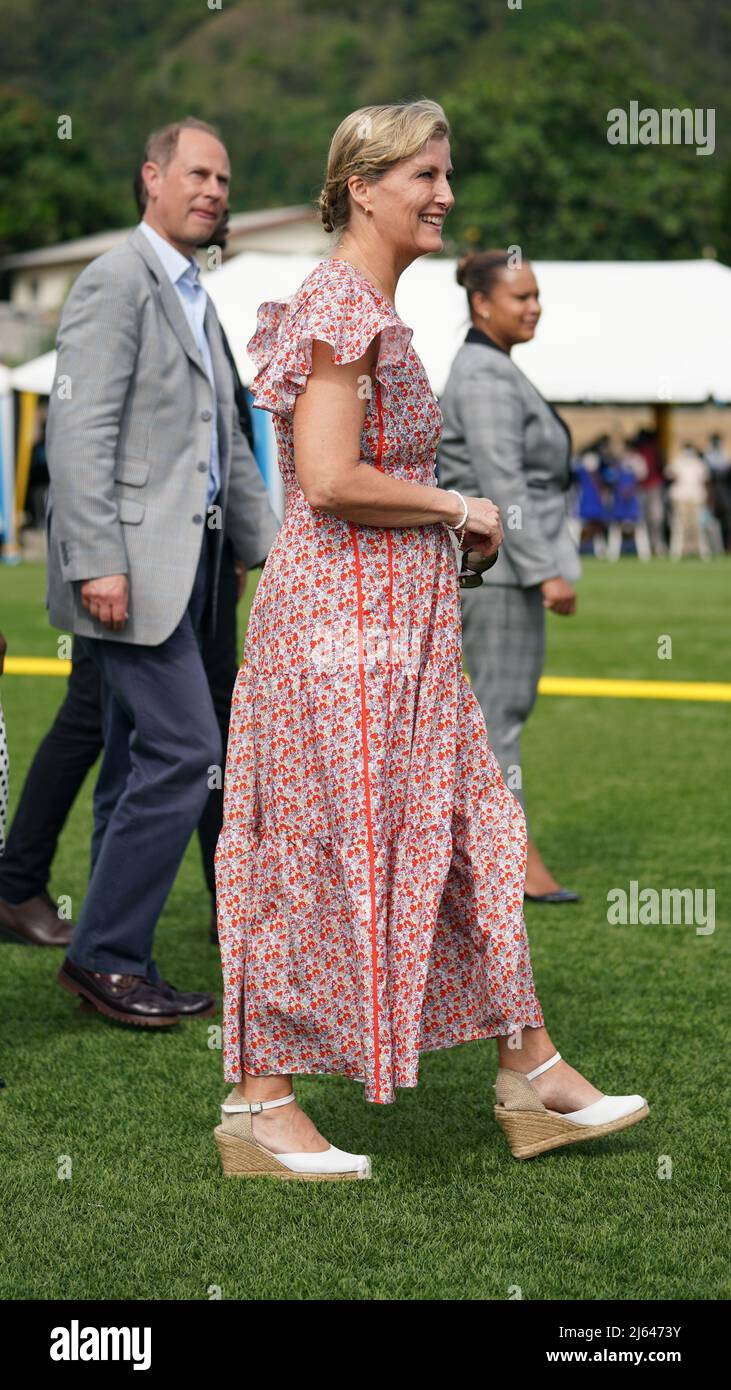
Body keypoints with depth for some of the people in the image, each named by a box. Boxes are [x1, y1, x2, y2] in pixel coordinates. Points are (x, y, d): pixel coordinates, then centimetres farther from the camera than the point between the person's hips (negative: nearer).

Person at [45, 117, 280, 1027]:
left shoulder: (193, 299, 20)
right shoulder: (118, 280, -8)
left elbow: (227, 446, 26)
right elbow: (78, 429, -17)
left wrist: (269, 549, 21)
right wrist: (97, 563, -23)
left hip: (183, 559, 9)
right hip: (134, 560, -9)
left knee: (141, 765, 10)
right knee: (184, 752, -12)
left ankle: (117, 965, 15)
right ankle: (104, 953, -4)